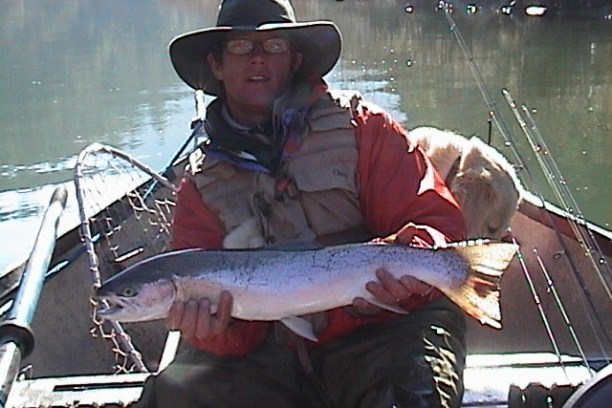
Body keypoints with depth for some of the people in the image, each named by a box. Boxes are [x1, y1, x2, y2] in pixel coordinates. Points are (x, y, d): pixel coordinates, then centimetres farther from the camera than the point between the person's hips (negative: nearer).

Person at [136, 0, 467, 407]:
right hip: (275, 354, 3)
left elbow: (437, 220, -3)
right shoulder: (201, 184, 10)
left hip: (383, 328, -2)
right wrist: (217, 328, -17)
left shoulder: (360, 126, 3)